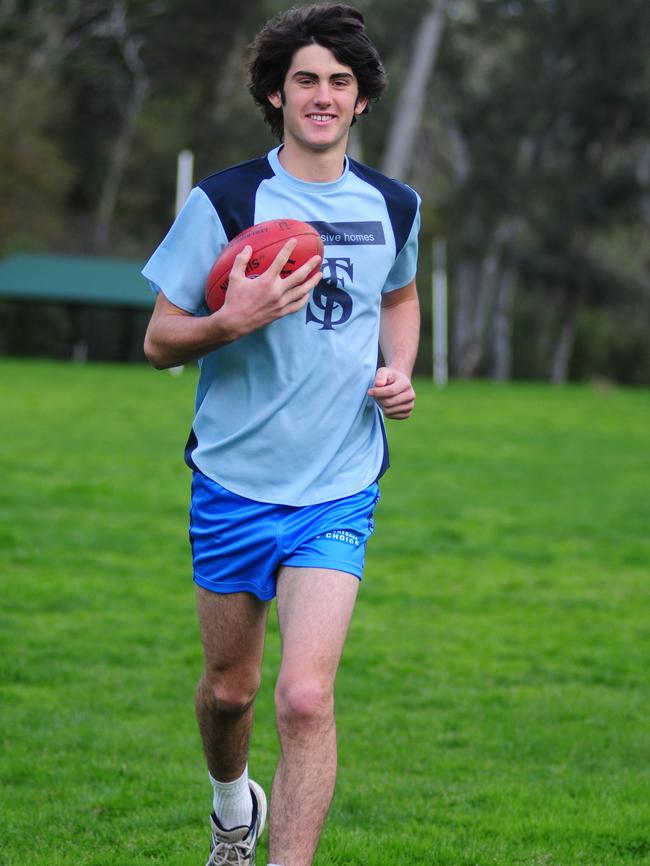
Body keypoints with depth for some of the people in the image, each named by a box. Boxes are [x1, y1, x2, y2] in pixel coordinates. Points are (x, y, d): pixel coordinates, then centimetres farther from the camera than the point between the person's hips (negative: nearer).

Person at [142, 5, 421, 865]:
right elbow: (159, 340, -4)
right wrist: (231, 321, -24)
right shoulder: (225, 201, -7)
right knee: (229, 687, 14)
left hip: (338, 493, 1)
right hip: (234, 481, 0)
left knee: (305, 696, -15)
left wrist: (399, 371, 6)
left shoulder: (392, 207, 4)